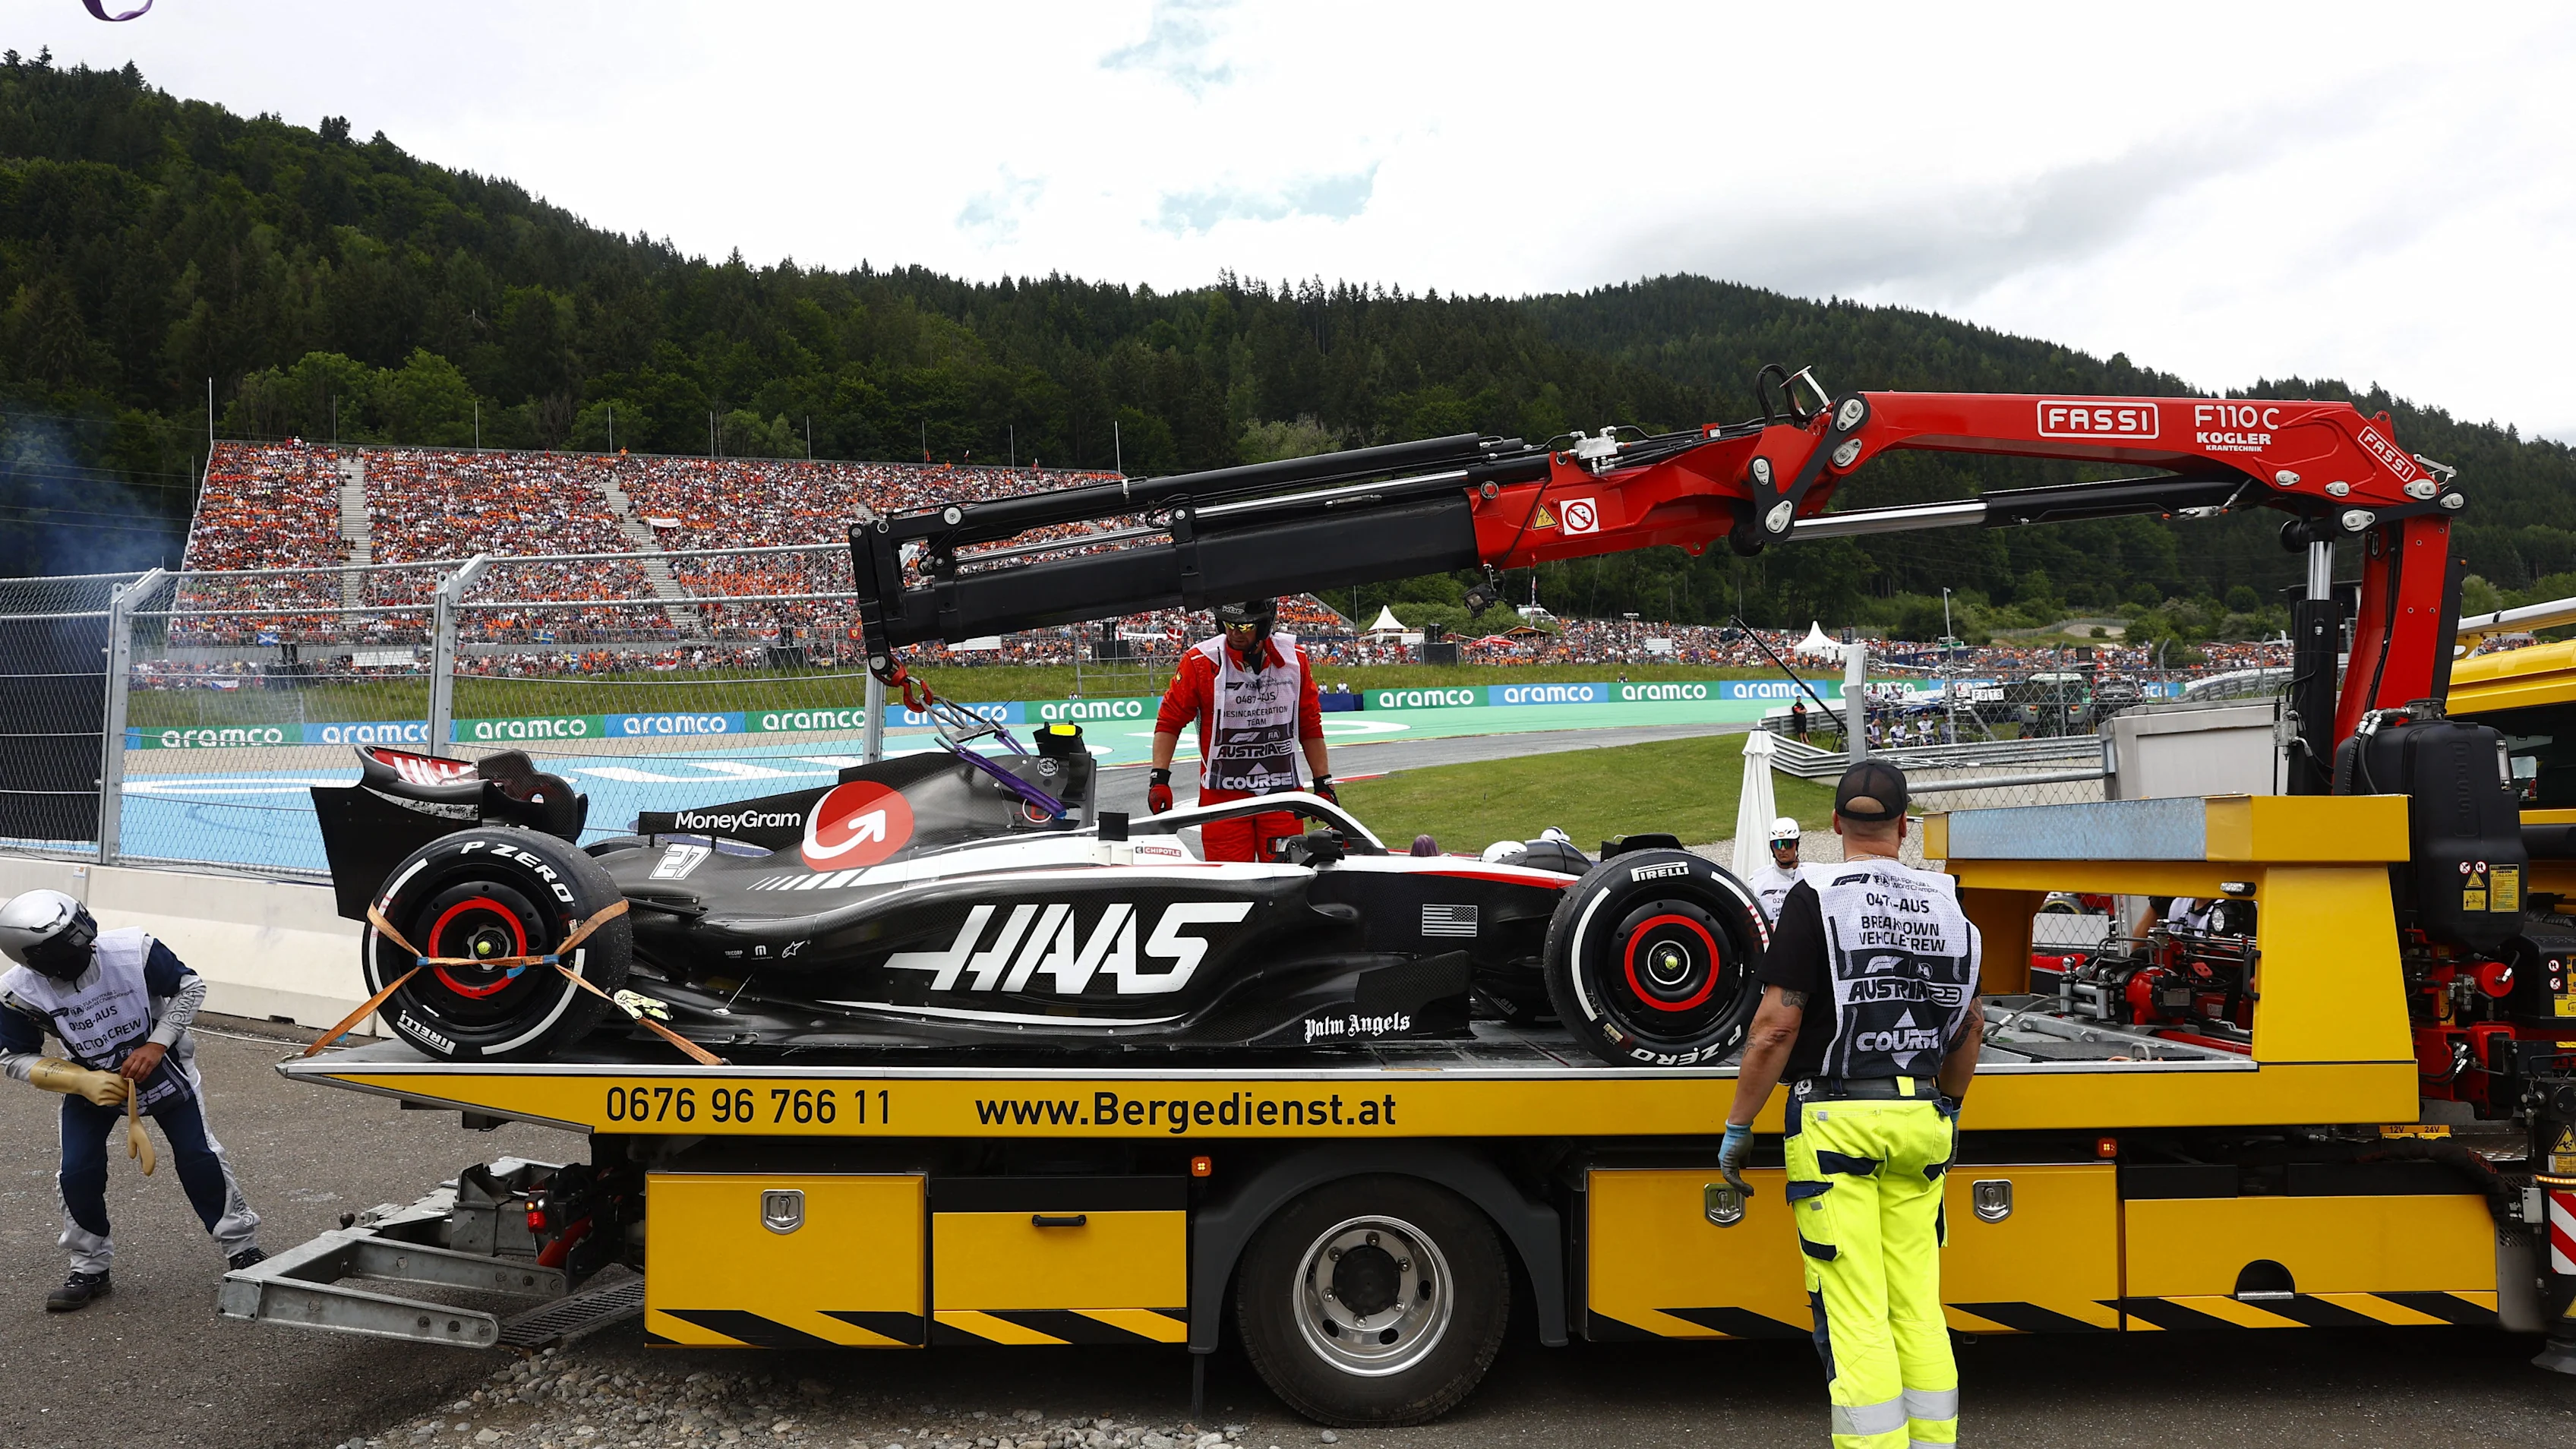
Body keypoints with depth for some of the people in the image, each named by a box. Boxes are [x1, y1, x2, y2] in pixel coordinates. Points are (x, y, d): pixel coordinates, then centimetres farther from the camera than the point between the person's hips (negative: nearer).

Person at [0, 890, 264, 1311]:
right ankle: (89, 1269, 16)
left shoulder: (133, 950, -29)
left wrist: (156, 1046, -24)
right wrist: (83, 1082, -26)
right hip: (90, 1083, 1)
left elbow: (190, 987, -14)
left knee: (198, 1158, -2)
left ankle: (242, 1248, 13)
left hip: (161, 1068, -1)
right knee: (79, 1173, -7)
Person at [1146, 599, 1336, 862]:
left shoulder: (1294, 659, 2)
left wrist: (1324, 783, 10)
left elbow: (1310, 726, 11)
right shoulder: (1201, 661, -7)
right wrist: (1159, 778, -8)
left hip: (1284, 793, 2)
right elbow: (1170, 721, 0)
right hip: (1222, 795, -2)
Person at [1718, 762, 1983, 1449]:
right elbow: (1969, 1028, 19)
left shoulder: (1817, 896, -8)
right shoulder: (1943, 902, 10)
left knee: (1854, 1317, -4)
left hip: (1836, 1122, -5)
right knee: (1918, 1308, 12)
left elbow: (1777, 1025, -14)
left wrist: (1738, 1127, -6)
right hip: (1920, 1126, 6)